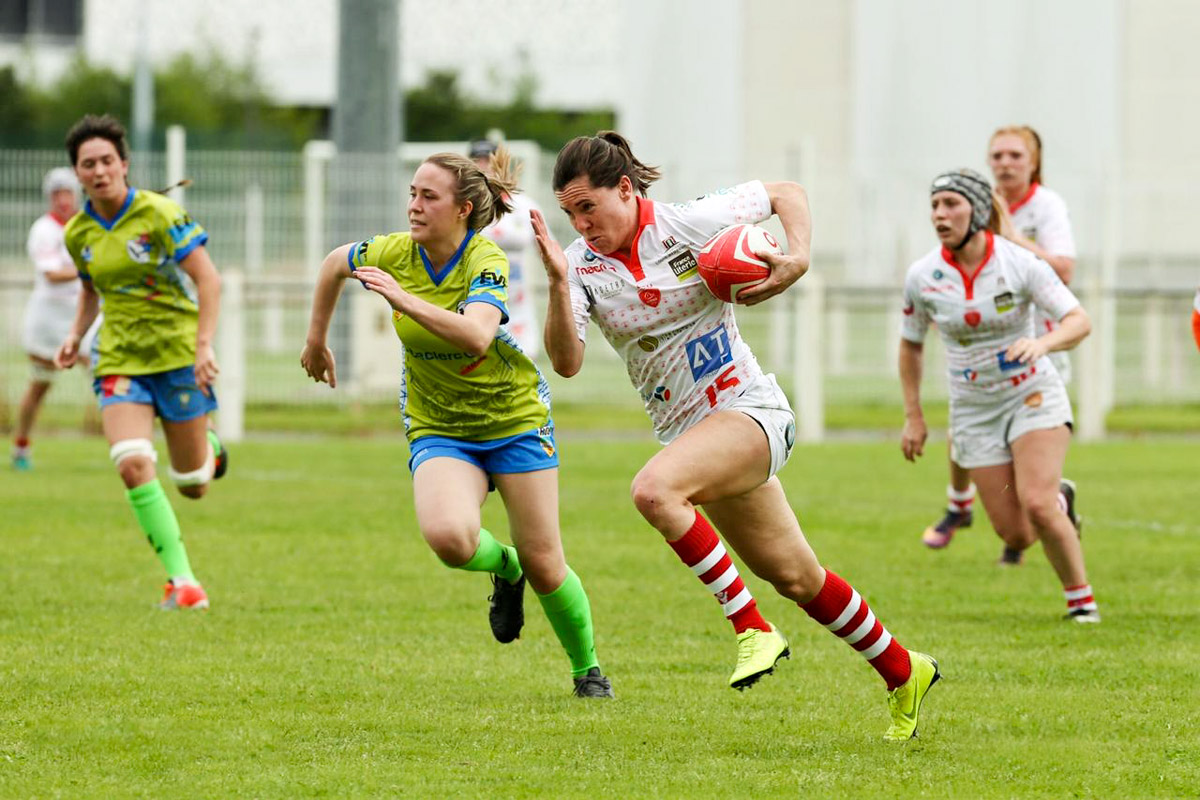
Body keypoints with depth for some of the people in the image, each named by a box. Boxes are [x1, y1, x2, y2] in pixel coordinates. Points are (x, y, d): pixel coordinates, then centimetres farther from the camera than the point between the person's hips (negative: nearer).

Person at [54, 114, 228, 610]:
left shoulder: (159, 215, -12)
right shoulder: (78, 234, 3)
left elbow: (208, 279, -14)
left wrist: (204, 344, -24)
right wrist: (75, 335, 5)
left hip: (177, 353, -3)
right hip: (119, 360, 3)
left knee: (192, 488, 6)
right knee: (133, 466, -21)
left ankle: (209, 449, 45)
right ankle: (181, 579, -15)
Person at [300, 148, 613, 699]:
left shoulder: (486, 262, -21)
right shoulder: (394, 254, -9)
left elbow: (476, 336, -40)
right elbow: (335, 262, 14)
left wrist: (406, 301, -45)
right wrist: (316, 339, 21)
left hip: (516, 420, -2)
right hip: (438, 430, 3)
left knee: (544, 565, 0)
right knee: (448, 536, -28)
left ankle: (587, 669, 26)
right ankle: (505, 570, 8)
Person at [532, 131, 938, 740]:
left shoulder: (690, 223, -10)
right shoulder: (582, 265, -2)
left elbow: (787, 194, 3)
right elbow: (566, 362, -15)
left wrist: (798, 260, -13)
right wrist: (557, 284, -27)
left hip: (750, 409, -6)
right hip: (689, 431, 6)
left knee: (654, 489, -32)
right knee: (796, 579, 11)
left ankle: (752, 627, -23)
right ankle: (903, 673, 29)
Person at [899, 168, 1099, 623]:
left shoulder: (1019, 264, -16)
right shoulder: (922, 278, -9)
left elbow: (1079, 321, -20)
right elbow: (910, 344, 8)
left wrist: (1042, 344, -41)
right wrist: (913, 417, 6)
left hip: (1033, 396, -3)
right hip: (973, 411, 3)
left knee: (1036, 505, -24)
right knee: (1016, 535, -2)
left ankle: (1081, 599, -2)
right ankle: (1058, 501, 34)